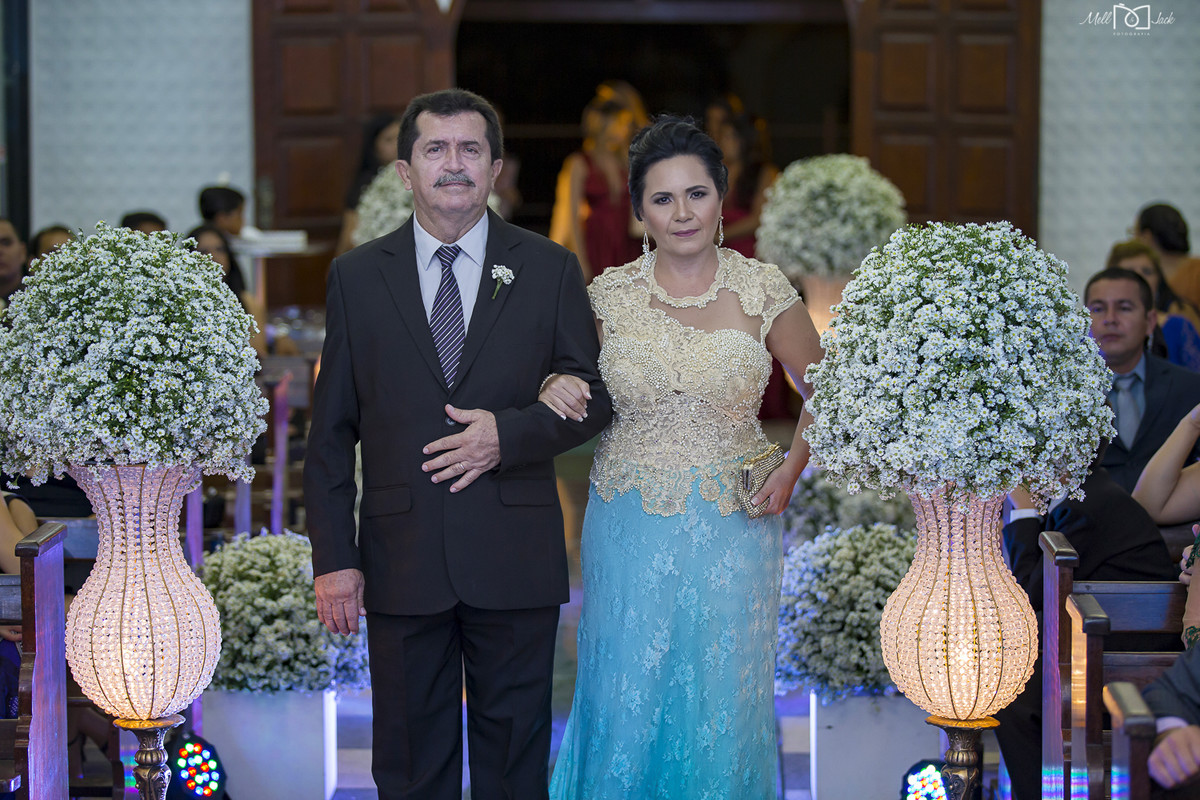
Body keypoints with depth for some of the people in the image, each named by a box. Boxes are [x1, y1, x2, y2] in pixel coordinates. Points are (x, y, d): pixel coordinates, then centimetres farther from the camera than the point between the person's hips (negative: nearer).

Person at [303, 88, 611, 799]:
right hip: (401, 555, 1)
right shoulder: (357, 276, 5)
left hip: (515, 560, 0)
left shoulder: (550, 270, 4)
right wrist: (334, 558, -2)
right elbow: (332, 431, 4)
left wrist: (510, 433, -14)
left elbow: (593, 395, 5)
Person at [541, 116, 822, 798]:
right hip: (631, 525, 1)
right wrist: (554, 388, -10)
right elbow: (575, 386, 12)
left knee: (723, 701, 7)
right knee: (626, 698, 6)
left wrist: (791, 467, -6)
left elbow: (823, 390, 8)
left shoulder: (764, 291, -5)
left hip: (734, 523, -1)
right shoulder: (610, 295, -2)